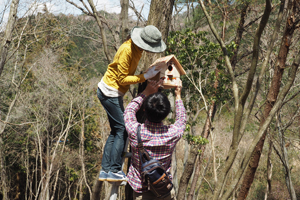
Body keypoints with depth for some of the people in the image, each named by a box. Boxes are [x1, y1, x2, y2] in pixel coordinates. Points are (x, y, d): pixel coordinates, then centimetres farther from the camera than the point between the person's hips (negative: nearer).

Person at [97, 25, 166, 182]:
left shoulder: (137, 48, 4)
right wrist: (145, 77, -23)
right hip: (110, 92, -10)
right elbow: (122, 79, -22)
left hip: (113, 93, 10)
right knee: (122, 129, -8)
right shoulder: (127, 50, -24)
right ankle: (114, 170, -7)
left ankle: (105, 170, 13)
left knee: (116, 131, 11)